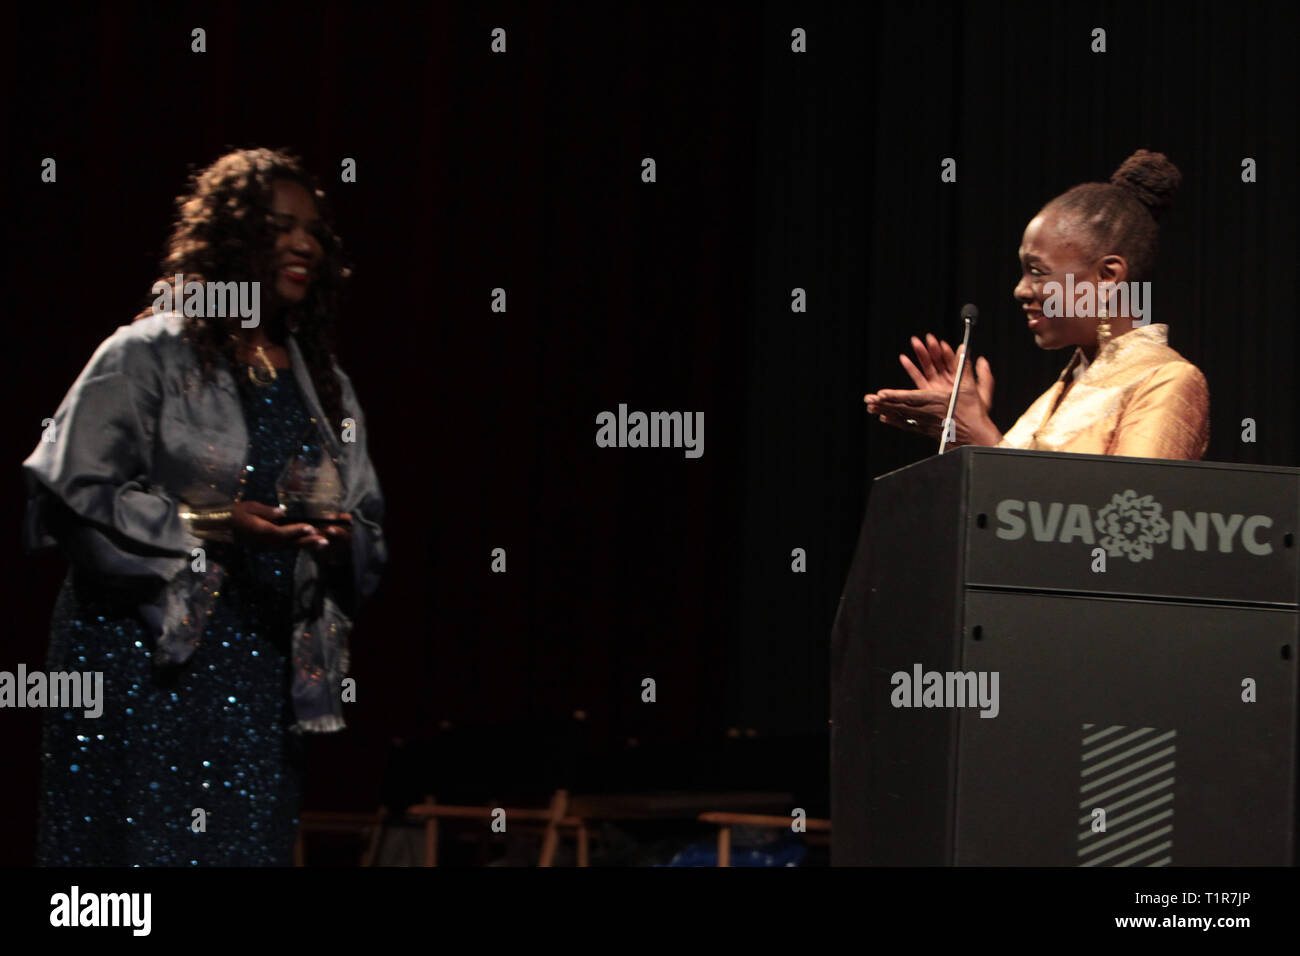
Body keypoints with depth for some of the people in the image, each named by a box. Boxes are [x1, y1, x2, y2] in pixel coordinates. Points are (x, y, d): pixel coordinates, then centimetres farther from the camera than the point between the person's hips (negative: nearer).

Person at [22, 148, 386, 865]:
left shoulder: (327, 387, 16)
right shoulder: (147, 356, -2)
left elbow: (368, 524, 19)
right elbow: (75, 493, -9)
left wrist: (342, 539, -5)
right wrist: (208, 525, -17)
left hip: (267, 668, 5)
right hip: (144, 658, -5)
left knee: (249, 845, 2)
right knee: (141, 844, -8)